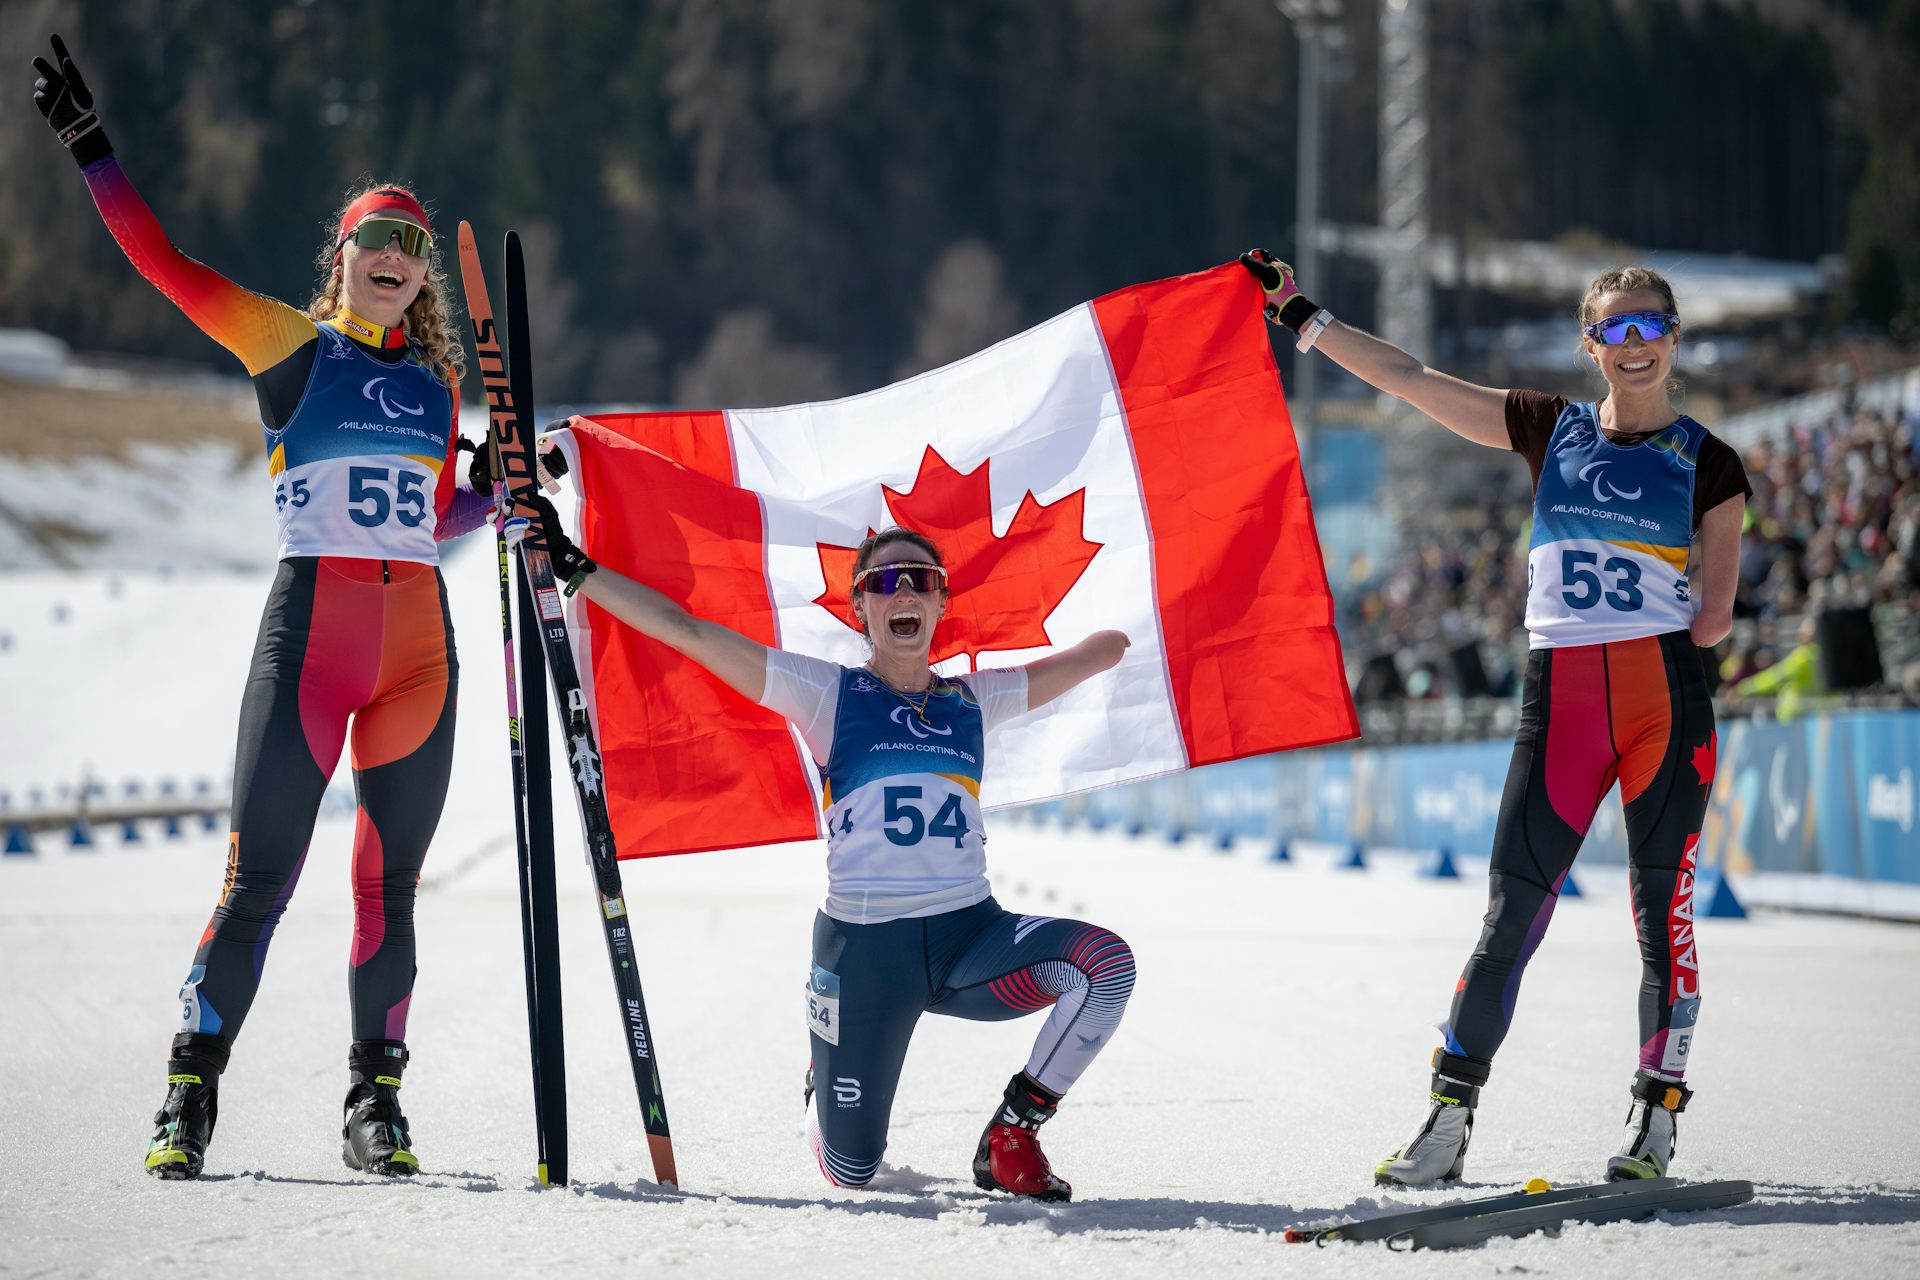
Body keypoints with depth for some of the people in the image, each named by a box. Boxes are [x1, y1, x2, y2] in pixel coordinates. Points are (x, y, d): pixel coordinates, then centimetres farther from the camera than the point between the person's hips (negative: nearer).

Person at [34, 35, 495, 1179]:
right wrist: (92, 149, -7)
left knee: (391, 888, 6)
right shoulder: (288, 344, 4)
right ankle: (192, 1097, 3)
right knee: (260, 879, -6)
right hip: (310, 624, -4)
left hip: (418, 636, 4)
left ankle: (377, 1101, 15)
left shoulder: (436, 381, 17)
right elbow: (167, 264, -3)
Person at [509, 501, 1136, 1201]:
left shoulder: (974, 699, 13)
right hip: (863, 945, -2)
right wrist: (576, 568, -5)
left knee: (1107, 961, -27)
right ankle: (825, 1091, 40)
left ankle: (1010, 1139, -8)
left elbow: (1101, 650, 25)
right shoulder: (826, 693, 3)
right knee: (850, 1173, 0)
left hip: (970, 933, 2)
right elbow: (688, 632, -2)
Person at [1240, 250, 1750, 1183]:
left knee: (1664, 911, -1)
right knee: (1513, 912, -4)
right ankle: (1449, 1120, 0)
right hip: (1560, 699, 1)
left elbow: (1712, 620, 1)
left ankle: (1655, 1120, 9)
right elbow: (1409, 380, 11)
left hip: (1668, 699, -1)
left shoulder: (1708, 464, 6)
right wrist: (1297, 314, 11)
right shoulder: (1551, 431, 11)